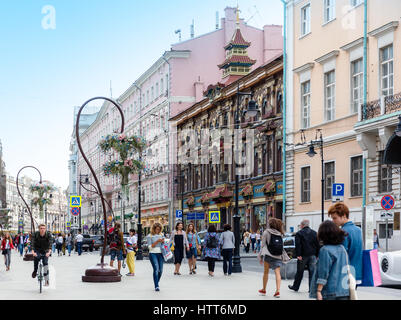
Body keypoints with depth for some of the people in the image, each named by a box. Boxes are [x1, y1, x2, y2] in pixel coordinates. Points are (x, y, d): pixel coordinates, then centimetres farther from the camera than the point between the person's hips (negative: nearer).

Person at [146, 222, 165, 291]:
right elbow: (150, 247, -6)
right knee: (156, 269, -17)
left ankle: (157, 283, 24)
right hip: (153, 254, -5)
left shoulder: (161, 235, 13)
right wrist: (157, 241, -16)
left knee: (160, 270, 4)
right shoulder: (149, 236, -2)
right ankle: (156, 286, -18)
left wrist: (163, 242, -2)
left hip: (160, 253, 5)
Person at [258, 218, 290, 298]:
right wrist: (284, 257, 21)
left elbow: (263, 245, -1)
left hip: (268, 255, -3)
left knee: (266, 272, 13)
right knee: (277, 272, -4)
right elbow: (282, 246, 14)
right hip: (278, 255, 3)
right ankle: (278, 290, -17)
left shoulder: (266, 232, 0)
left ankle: (264, 290, 23)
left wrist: (260, 257, 4)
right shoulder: (280, 234, 12)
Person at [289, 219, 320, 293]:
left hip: (303, 256, -3)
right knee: (312, 271, 4)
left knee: (299, 272, 8)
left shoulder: (299, 233, -4)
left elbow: (298, 245, -12)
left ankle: (295, 286, 20)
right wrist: (317, 255, 11)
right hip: (312, 255, 3)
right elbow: (318, 245, 9)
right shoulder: (314, 233, 9)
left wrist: (298, 255, -12)